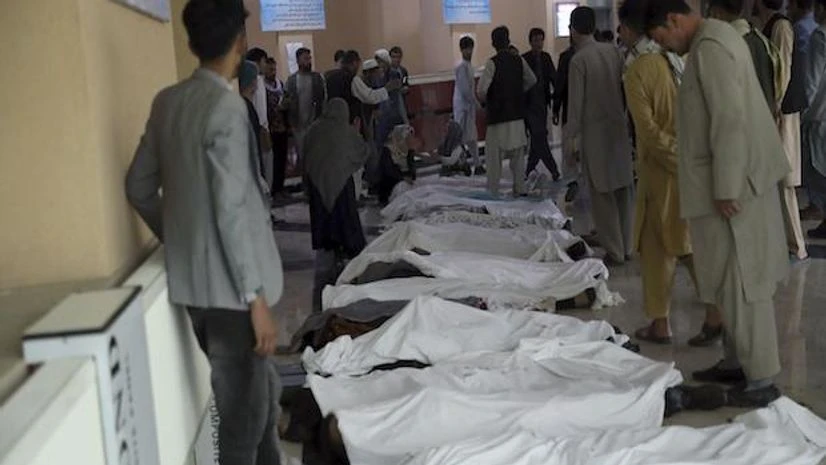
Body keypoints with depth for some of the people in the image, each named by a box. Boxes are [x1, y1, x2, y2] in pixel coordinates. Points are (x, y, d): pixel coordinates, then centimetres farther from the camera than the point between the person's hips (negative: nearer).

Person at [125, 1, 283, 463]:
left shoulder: (167, 102, 7)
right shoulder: (227, 107, -18)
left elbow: (139, 187, 13)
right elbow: (232, 212, -21)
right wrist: (257, 297, -17)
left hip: (189, 280, 9)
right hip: (229, 286, -9)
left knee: (261, 390, 23)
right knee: (244, 410, 4)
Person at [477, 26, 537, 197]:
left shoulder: (493, 63, -13)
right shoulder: (519, 60, 3)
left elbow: (481, 90, -20)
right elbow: (531, 81, 16)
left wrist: (485, 101, 0)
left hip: (498, 116, -5)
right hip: (518, 114, 5)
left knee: (494, 157, 0)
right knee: (518, 154, 14)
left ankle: (492, 194, 1)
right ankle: (520, 189, 17)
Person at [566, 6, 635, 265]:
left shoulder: (579, 60, -12)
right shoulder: (613, 51, 3)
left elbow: (576, 102, -11)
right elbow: (624, 87, 7)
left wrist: (571, 137, -5)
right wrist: (622, 115, 17)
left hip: (594, 132, -5)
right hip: (619, 127, 5)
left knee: (602, 194, 2)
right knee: (624, 189, 11)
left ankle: (614, 251, 4)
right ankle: (627, 247, 19)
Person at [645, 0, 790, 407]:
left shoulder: (710, 46, -17)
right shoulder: (713, 39, 15)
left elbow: (730, 121, -23)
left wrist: (725, 190, -21)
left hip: (734, 184, -10)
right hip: (735, 179, 10)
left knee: (743, 282, -4)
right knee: (734, 279, 16)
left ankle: (761, 379, 3)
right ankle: (738, 361, 27)